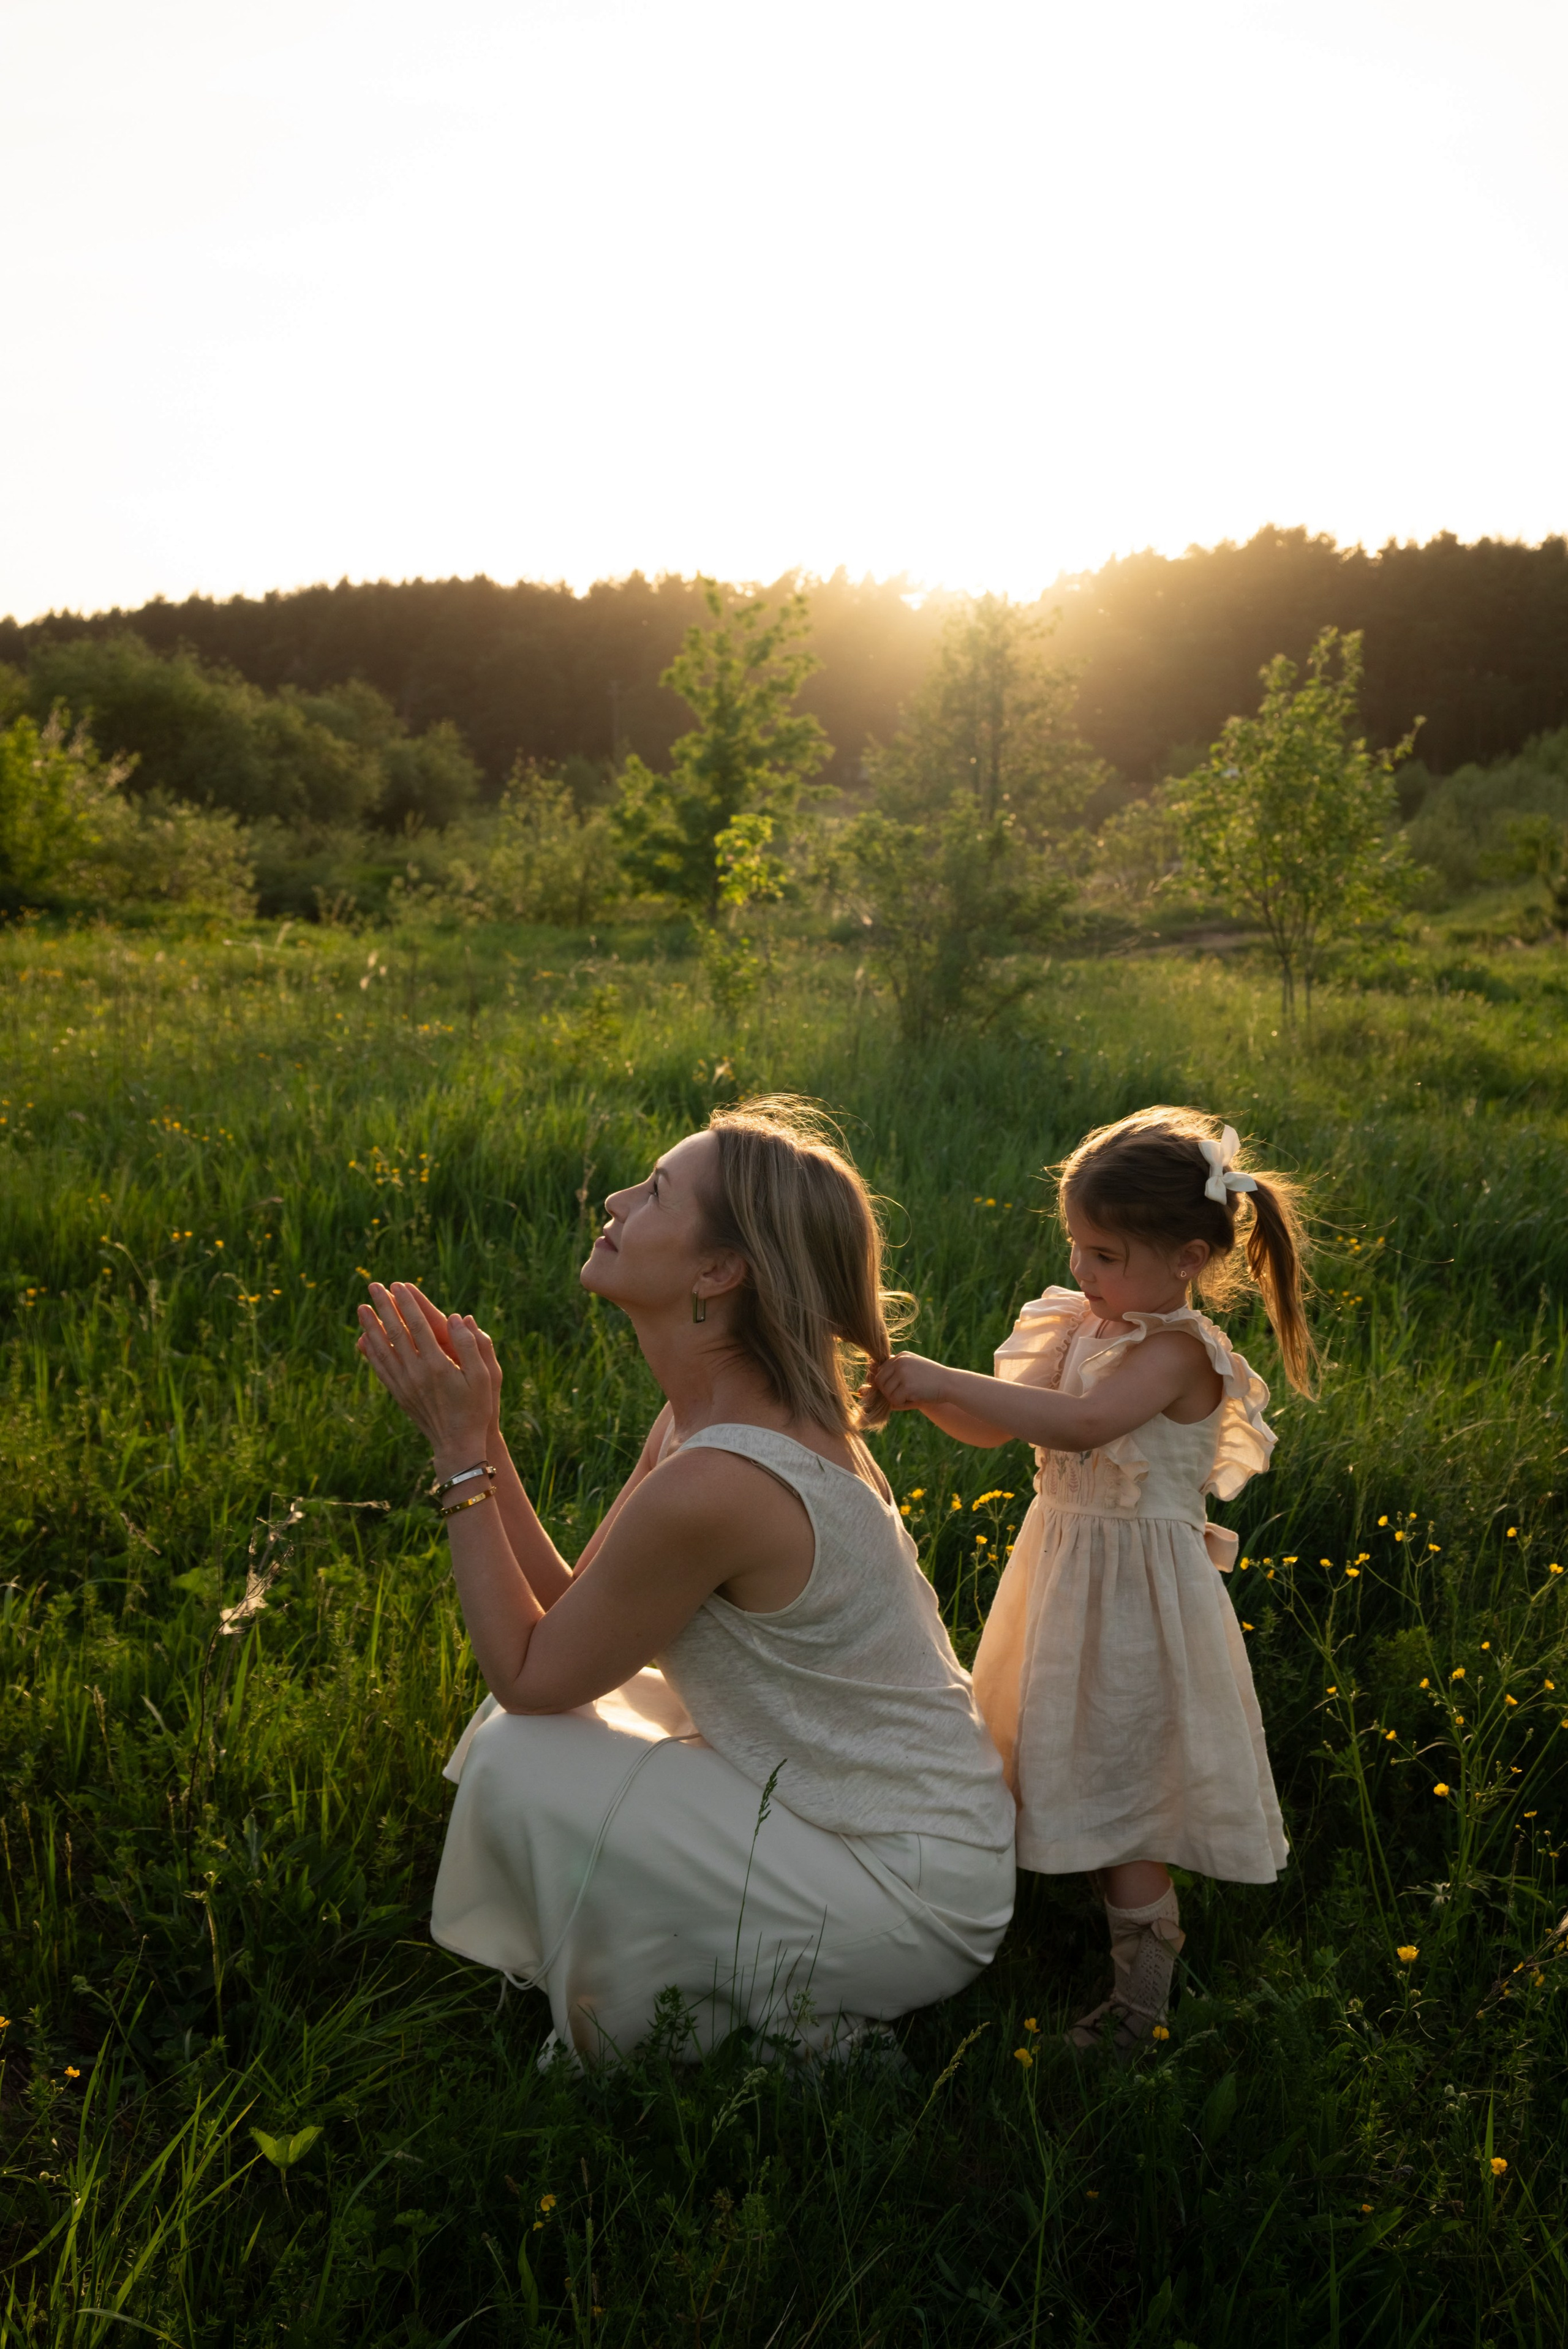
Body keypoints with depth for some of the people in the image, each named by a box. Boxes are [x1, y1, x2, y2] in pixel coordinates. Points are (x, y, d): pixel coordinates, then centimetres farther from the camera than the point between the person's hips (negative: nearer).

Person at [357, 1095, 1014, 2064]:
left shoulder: (715, 1485, -30)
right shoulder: (711, 1416, -1)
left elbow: (529, 1676, -16)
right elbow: (567, 1613, 1)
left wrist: (460, 1449, -14)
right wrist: (477, 1425, -3)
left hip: (907, 1898, -8)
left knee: (522, 1767, -12)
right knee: (538, 1731, 8)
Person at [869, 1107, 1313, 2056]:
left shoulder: (1179, 1351, -21)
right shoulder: (1082, 1325, 2)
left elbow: (1082, 1424, -37)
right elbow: (998, 1423, 1)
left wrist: (947, 1380, -39)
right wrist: (925, 1390, -17)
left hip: (1135, 1592, -7)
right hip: (1064, 1570, 8)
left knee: (1119, 1777, 1)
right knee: (1067, 1758, 17)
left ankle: (1143, 1994, 16)